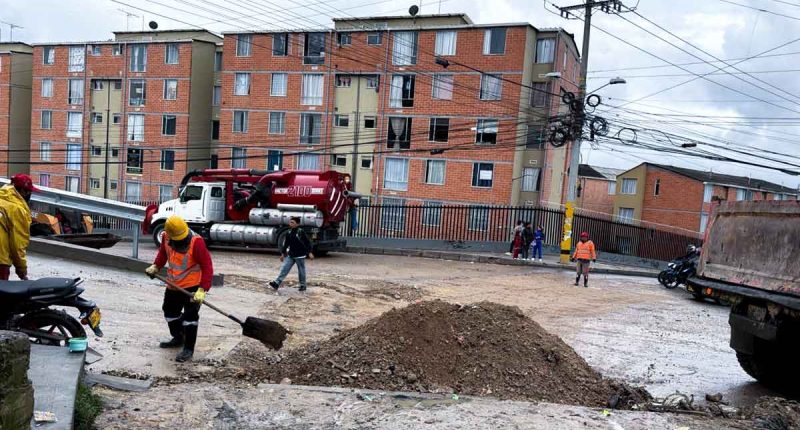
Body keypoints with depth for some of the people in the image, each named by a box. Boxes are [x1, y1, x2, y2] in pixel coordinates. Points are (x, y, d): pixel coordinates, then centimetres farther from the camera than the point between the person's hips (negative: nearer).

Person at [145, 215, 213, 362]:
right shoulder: (166, 237, -10)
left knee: (190, 316, -3)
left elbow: (207, 266, -25)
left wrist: (202, 289, -31)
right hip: (173, 284, 7)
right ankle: (178, 338, 44)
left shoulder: (196, 242, -27)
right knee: (170, 311, 22)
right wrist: (156, 266, -2)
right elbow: (163, 252, 14)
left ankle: (189, 349, 11)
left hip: (192, 286, -7)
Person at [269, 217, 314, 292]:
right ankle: (277, 283, -6)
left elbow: (307, 243, -10)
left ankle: (303, 285, 20)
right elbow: (286, 243, 14)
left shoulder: (301, 232, -12)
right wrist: (283, 253, 16)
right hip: (290, 255, 5)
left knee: (301, 271, 5)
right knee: (284, 268, -2)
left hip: (300, 255, -5)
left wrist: (309, 253, -14)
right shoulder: (289, 232, 6)